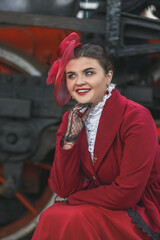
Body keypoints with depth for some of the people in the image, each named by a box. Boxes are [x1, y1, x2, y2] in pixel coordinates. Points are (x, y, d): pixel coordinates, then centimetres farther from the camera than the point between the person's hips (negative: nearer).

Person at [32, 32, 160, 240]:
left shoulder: (136, 118, -17)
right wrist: (69, 139, -14)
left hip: (140, 217, -5)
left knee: (71, 220, -29)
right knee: (52, 217, -23)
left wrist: (72, 199, -8)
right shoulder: (72, 120, 3)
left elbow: (127, 192, -20)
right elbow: (63, 189, -2)